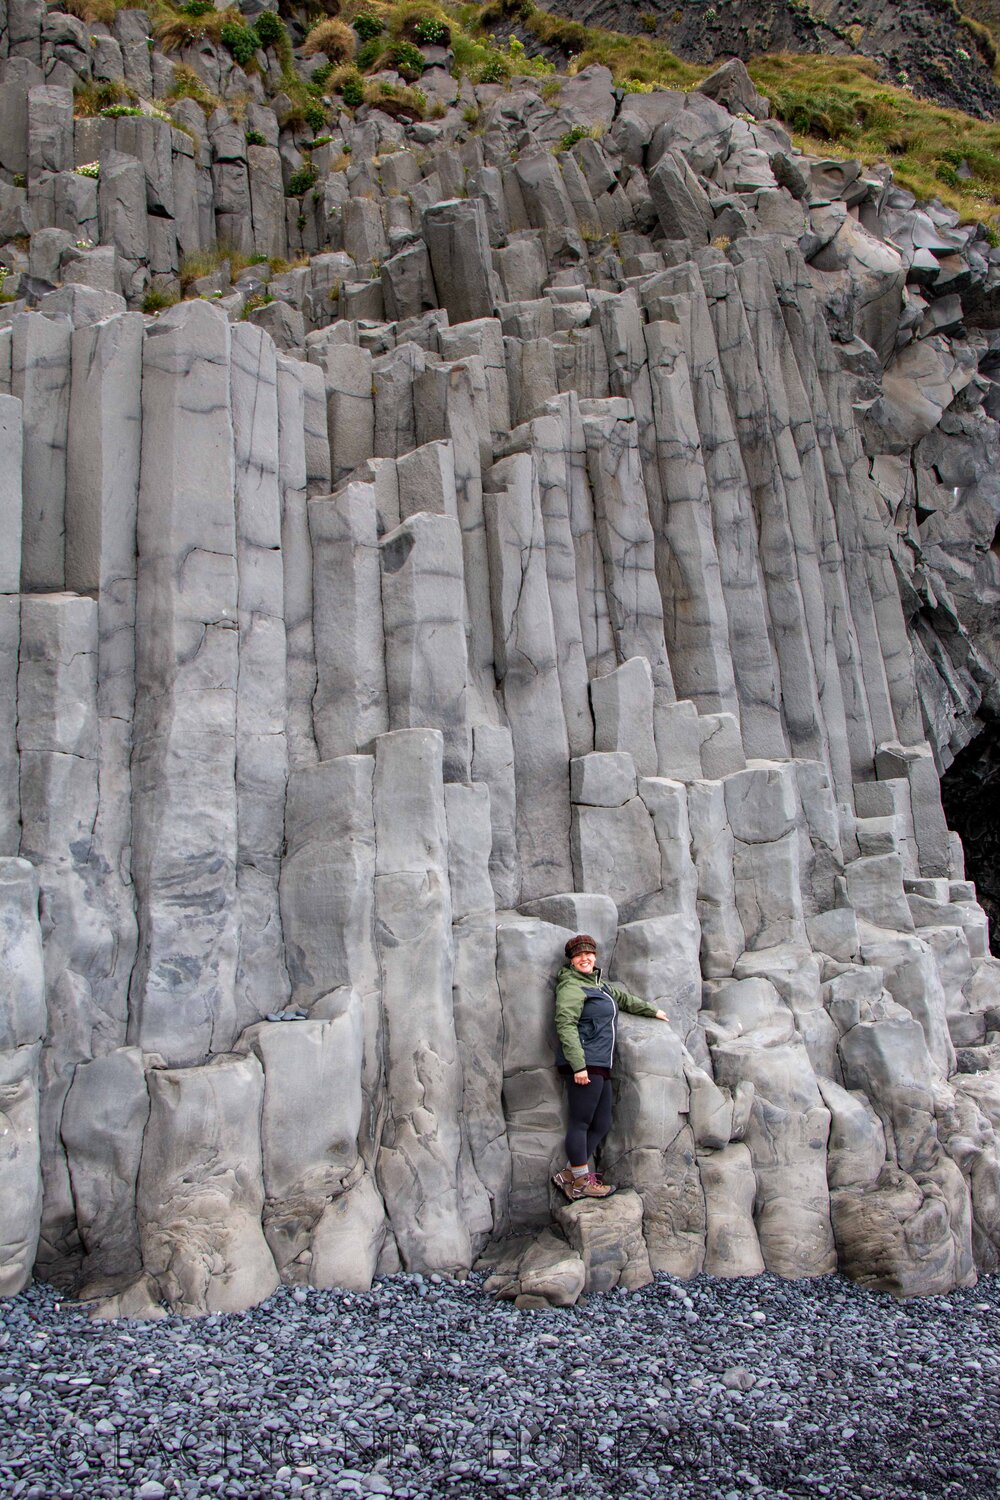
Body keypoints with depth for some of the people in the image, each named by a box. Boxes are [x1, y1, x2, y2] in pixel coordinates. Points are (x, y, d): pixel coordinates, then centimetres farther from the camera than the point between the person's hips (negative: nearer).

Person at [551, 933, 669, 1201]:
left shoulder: (598, 984, 21)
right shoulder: (571, 987, -8)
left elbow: (622, 997, 39)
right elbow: (565, 1025, -17)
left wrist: (652, 1011, 49)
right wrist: (578, 1065, -24)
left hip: (600, 1066, 10)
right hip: (584, 1066, -10)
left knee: (601, 1125, 9)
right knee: (581, 1123, -5)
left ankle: (568, 1175, 14)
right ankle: (581, 1183, 2)